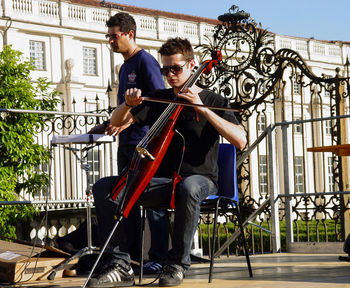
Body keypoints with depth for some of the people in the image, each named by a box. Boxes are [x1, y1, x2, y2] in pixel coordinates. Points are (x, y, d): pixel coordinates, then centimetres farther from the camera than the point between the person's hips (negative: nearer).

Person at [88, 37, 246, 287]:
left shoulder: (213, 102, 3)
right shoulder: (158, 99, 16)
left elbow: (240, 141, -14)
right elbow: (117, 124, 14)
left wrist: (202, 109, -18)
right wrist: (128, 104, -8)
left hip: (199, 179, -4)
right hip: (162, 180, 4)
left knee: (188, 188, -42)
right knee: (104, 187, -16)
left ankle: (178, 264, -23)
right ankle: (120, 265, -20)